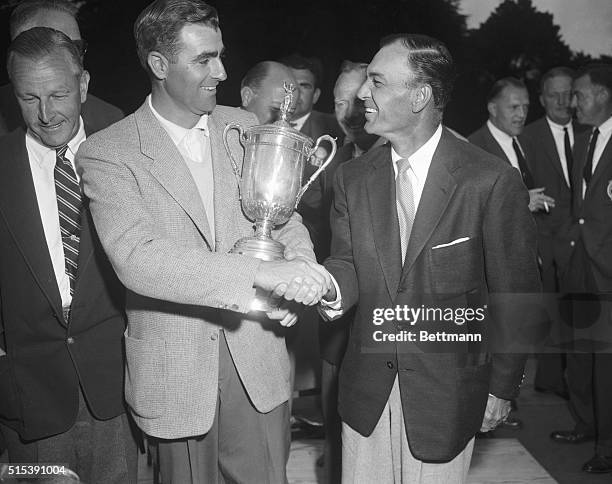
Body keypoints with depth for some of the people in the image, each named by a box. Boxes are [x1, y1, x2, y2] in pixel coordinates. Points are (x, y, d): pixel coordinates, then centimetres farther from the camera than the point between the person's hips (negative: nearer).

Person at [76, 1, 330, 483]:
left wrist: (300, 271, -17)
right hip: (174, 368, -3)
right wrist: (260, 271, -33)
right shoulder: (107, 153, -11)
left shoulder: (245, 127, 4)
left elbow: (283, 217, 7)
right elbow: (136, 258, -24)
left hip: (257, 357, 3)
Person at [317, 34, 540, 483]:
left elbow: (514, 296, -8)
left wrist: (502, 389, -2)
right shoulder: (353, 177, -1)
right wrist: (331, 287, -22)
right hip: (366, 388, 4)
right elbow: (348, 263, 2)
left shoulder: (492, 181, -15)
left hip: (446, 391, -3)